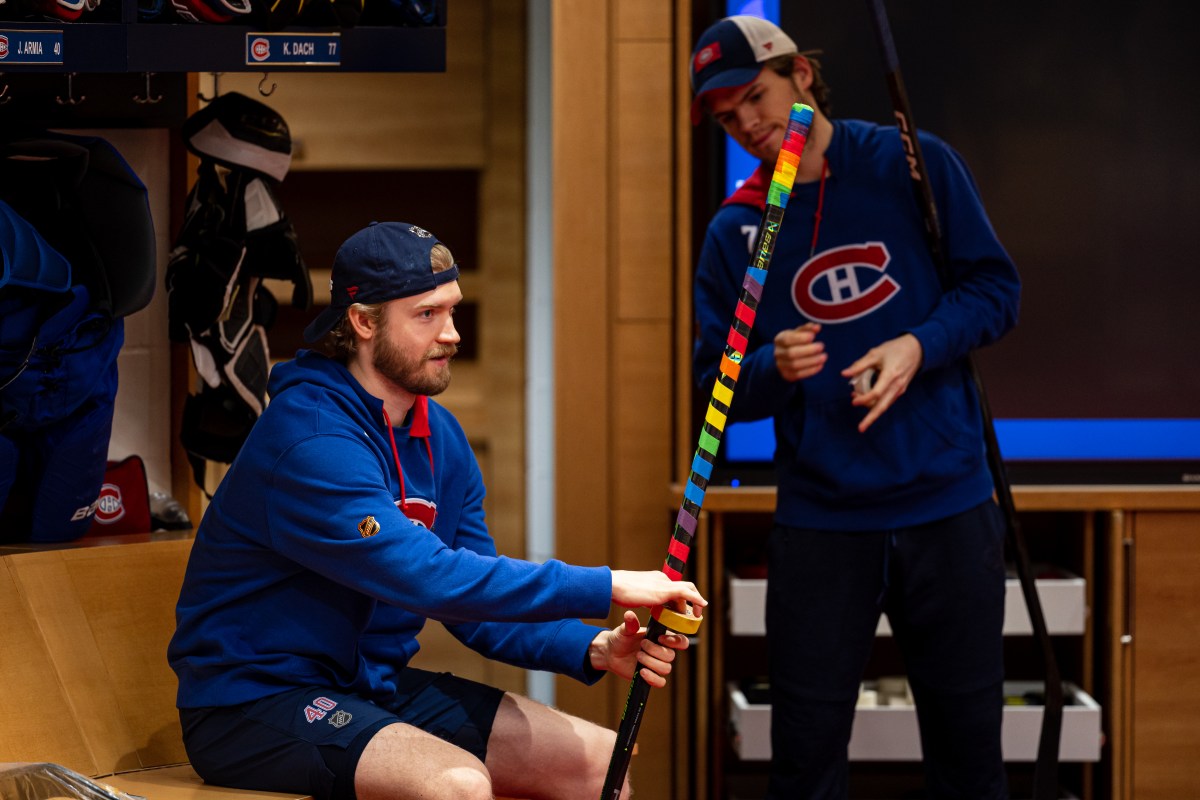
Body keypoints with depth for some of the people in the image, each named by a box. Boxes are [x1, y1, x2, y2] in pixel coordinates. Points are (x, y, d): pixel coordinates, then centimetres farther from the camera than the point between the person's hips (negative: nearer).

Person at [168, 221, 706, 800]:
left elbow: (478, 611, 6)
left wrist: (593, 650, -12)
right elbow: (432, 580, -30)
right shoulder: (309, 440, -23)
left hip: (375, 685, 9)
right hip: (255, 704, -8)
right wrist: (608, 588, -28)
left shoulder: (440, 437, 7)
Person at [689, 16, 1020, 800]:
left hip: (947, 507, -1)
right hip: (819, 520, 1)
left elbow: (995, 287, 2)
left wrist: (919, 346, -15)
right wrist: (773, 369, -15)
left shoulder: (913, 165, 1)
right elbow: (719, 382, 6)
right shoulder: (733, 232, 5)